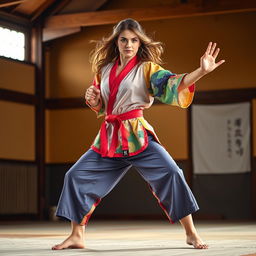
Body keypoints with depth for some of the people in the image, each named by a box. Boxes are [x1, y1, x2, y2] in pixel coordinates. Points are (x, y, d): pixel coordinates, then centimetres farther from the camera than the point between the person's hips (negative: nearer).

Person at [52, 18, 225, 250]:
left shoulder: (147, 68, -1)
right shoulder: (105, 69, 12)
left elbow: (171, 84, -18)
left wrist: (201, 71, -32)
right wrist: (92, 99, 0)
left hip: (138, 135, -5)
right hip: (109, 137, 5)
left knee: (170, 174, -21)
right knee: (76, 176, 2)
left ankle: (191, 233, -9)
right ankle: (77, 236, 15)